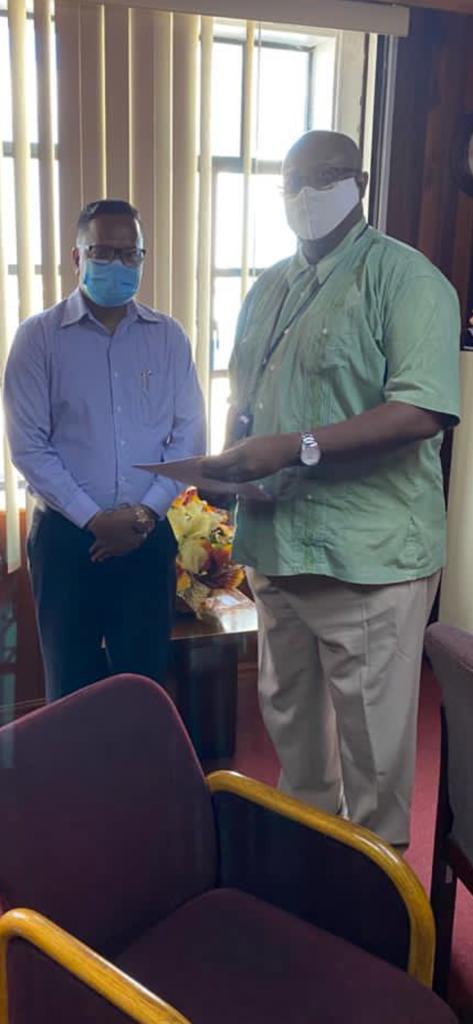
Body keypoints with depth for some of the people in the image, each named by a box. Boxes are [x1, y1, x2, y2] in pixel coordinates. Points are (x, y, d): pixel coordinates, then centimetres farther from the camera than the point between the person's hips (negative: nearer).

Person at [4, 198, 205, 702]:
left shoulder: (168, 336, 5)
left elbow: (189, 435, 3)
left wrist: (146, 513, -9)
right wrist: (94, 519, -13)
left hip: (149, 536, 2)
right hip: (66, 535, -2)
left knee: (146, 682, 10)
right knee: (71, 686, 9)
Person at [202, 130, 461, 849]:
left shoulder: (403, 277, -9)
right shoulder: (269, 290, 14)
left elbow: (423, 411, -22)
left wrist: (296, 446, -26)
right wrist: (232, 456, 2)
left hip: (368, 557, -7)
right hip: (276, 546, 7)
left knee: (372, 740, 7)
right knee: (289, 716, 21)